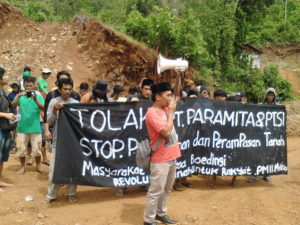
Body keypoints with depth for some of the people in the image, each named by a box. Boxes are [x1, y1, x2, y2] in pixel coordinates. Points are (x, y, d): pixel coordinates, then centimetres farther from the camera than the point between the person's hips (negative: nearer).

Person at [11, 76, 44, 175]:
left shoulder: (38, 95, -2)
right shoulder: (21, 95, 0)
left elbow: (43, 108, -11)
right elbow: (13, 105, -14)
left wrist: (36, 100, -27)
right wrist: (19, 95, -30)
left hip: (35, 127, -1)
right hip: (22, 127, 1)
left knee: (37, 148, 6)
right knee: (21, 148, 7)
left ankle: (38, 166, 25)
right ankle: (22, 166, 24)